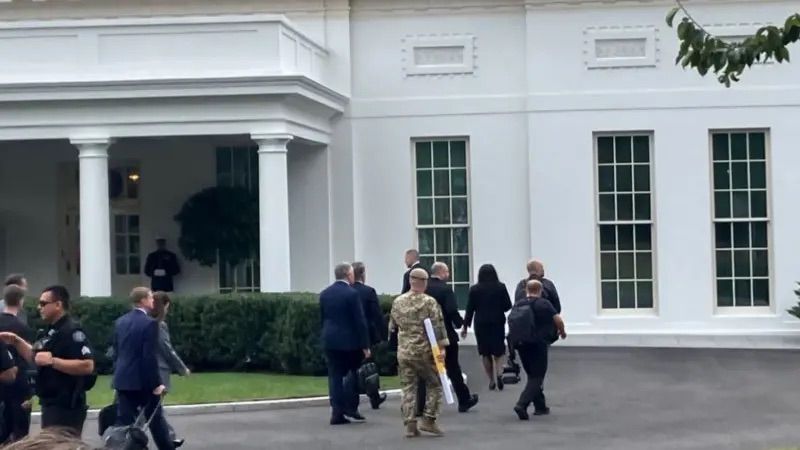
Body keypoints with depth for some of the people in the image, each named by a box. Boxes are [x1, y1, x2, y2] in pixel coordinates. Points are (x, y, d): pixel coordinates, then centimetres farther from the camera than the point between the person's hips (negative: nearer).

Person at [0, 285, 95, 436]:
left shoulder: (72, 331, -17)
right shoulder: (52, 331, 15)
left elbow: (87, 366, -27)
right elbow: (35, 357, 26)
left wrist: (52, 361, -28)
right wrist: (17, 341, 11)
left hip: (66, 407, -10)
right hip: (51, 405, 11)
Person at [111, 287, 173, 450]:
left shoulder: (120, 322, 8)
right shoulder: (149, 323, -14)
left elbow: (116, 352, 13)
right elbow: (150, 357, -18)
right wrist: (156, 383, -13)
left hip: (123, 379, 6)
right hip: (143, 381, -6)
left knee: (124, 421, 5)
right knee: (156, 418, 9)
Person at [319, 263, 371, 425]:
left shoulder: (324, 294, 6)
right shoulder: (352, 293, -12)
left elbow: (322, 318, 12)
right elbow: (360, 321, -12)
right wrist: (365, 345, -9)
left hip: (330, 340, 5)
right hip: (350, 340, -5)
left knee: (335, 376, 4)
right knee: (353, 373, 11)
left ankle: (337, 413, 0)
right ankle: (350, 407, 7)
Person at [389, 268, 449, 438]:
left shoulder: (397, 302, 5)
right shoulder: (429, 302, -9)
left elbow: (392, 325, 14)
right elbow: (437, 326, -12)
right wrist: (442, 346, -8)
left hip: (404, 352, 4)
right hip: (425, 351, -4)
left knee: (408, 388, 7)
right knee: (434, 384, 11)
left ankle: (410, 425, 5)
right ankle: (429, 420, 4)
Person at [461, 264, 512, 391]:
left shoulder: (474, 289, -4)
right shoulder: (501, 287, -4)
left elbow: (470, 308, -2)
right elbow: (508, 305, -1)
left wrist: (465, 326, 5)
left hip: (481, 324, 0)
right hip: (497, 323, 0)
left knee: (485, 352, 10)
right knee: (498, 350, 11)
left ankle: (491, 380, 9)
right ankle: (499, 374, -12)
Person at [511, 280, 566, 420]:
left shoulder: (518, 305, 7)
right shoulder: (544, 304, -4)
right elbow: (558, 320, -8)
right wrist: (562, 332, 11)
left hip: (521, 345, 5)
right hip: (538, 344, -5)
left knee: (532, 376, 19)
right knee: (536, 377, -2)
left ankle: (540, 407, 23)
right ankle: (522, 404, -20)